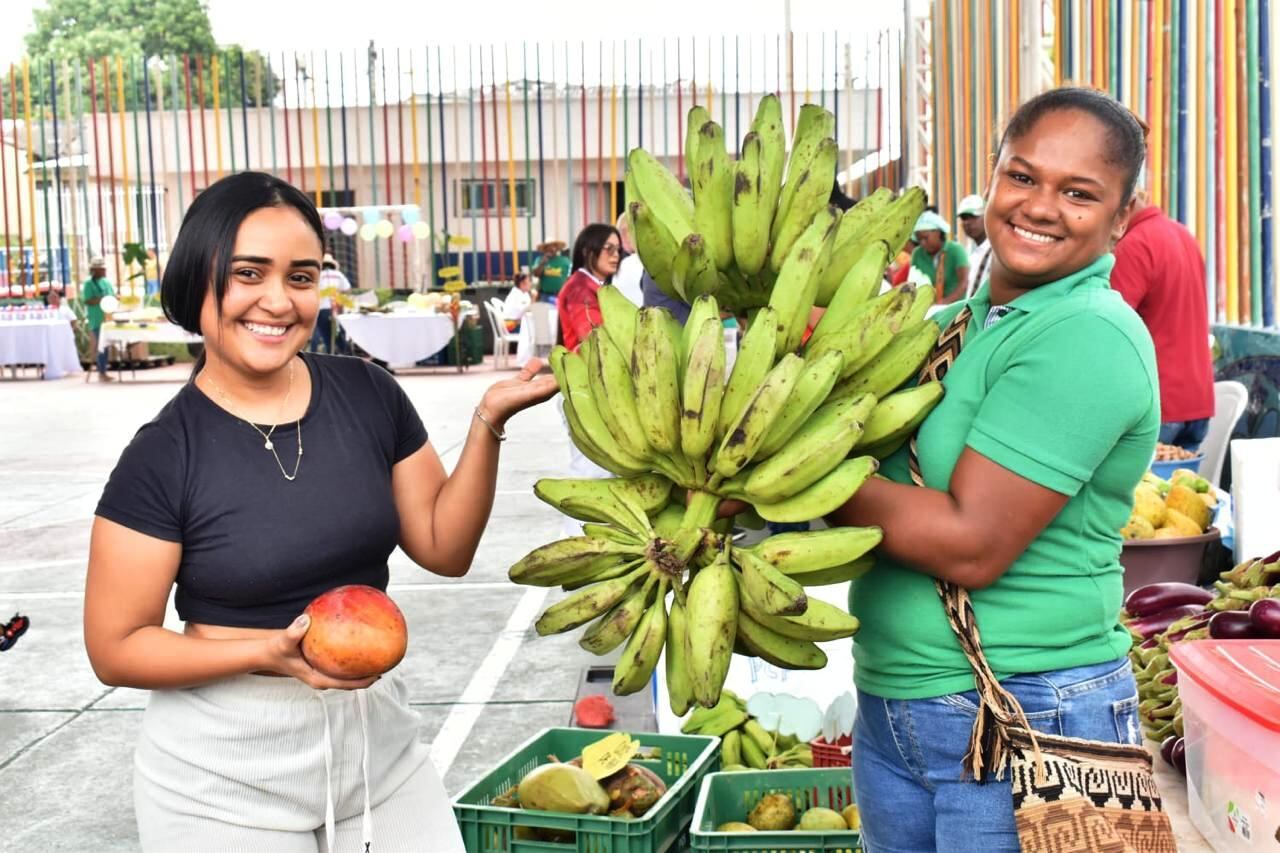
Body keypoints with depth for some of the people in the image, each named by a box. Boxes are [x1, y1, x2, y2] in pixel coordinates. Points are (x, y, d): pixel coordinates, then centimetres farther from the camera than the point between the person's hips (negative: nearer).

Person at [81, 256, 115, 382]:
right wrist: (102, 300, -25)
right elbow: (87, 301, -15)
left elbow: (112, 296, 21)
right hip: (97, 320, -7)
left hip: (107, 319, 7)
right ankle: (102, 372, -1)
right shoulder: (89, 283, -8)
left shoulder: (107, 282, 14)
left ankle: (103, 371, 17)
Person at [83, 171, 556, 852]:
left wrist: (489, 420, -12)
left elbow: (444, 547, 2)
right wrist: (274, 650, -22)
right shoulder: (162, 457, -13)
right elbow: (116, 650, -9)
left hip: (377, 739, 4)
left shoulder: (368, 395, -3)